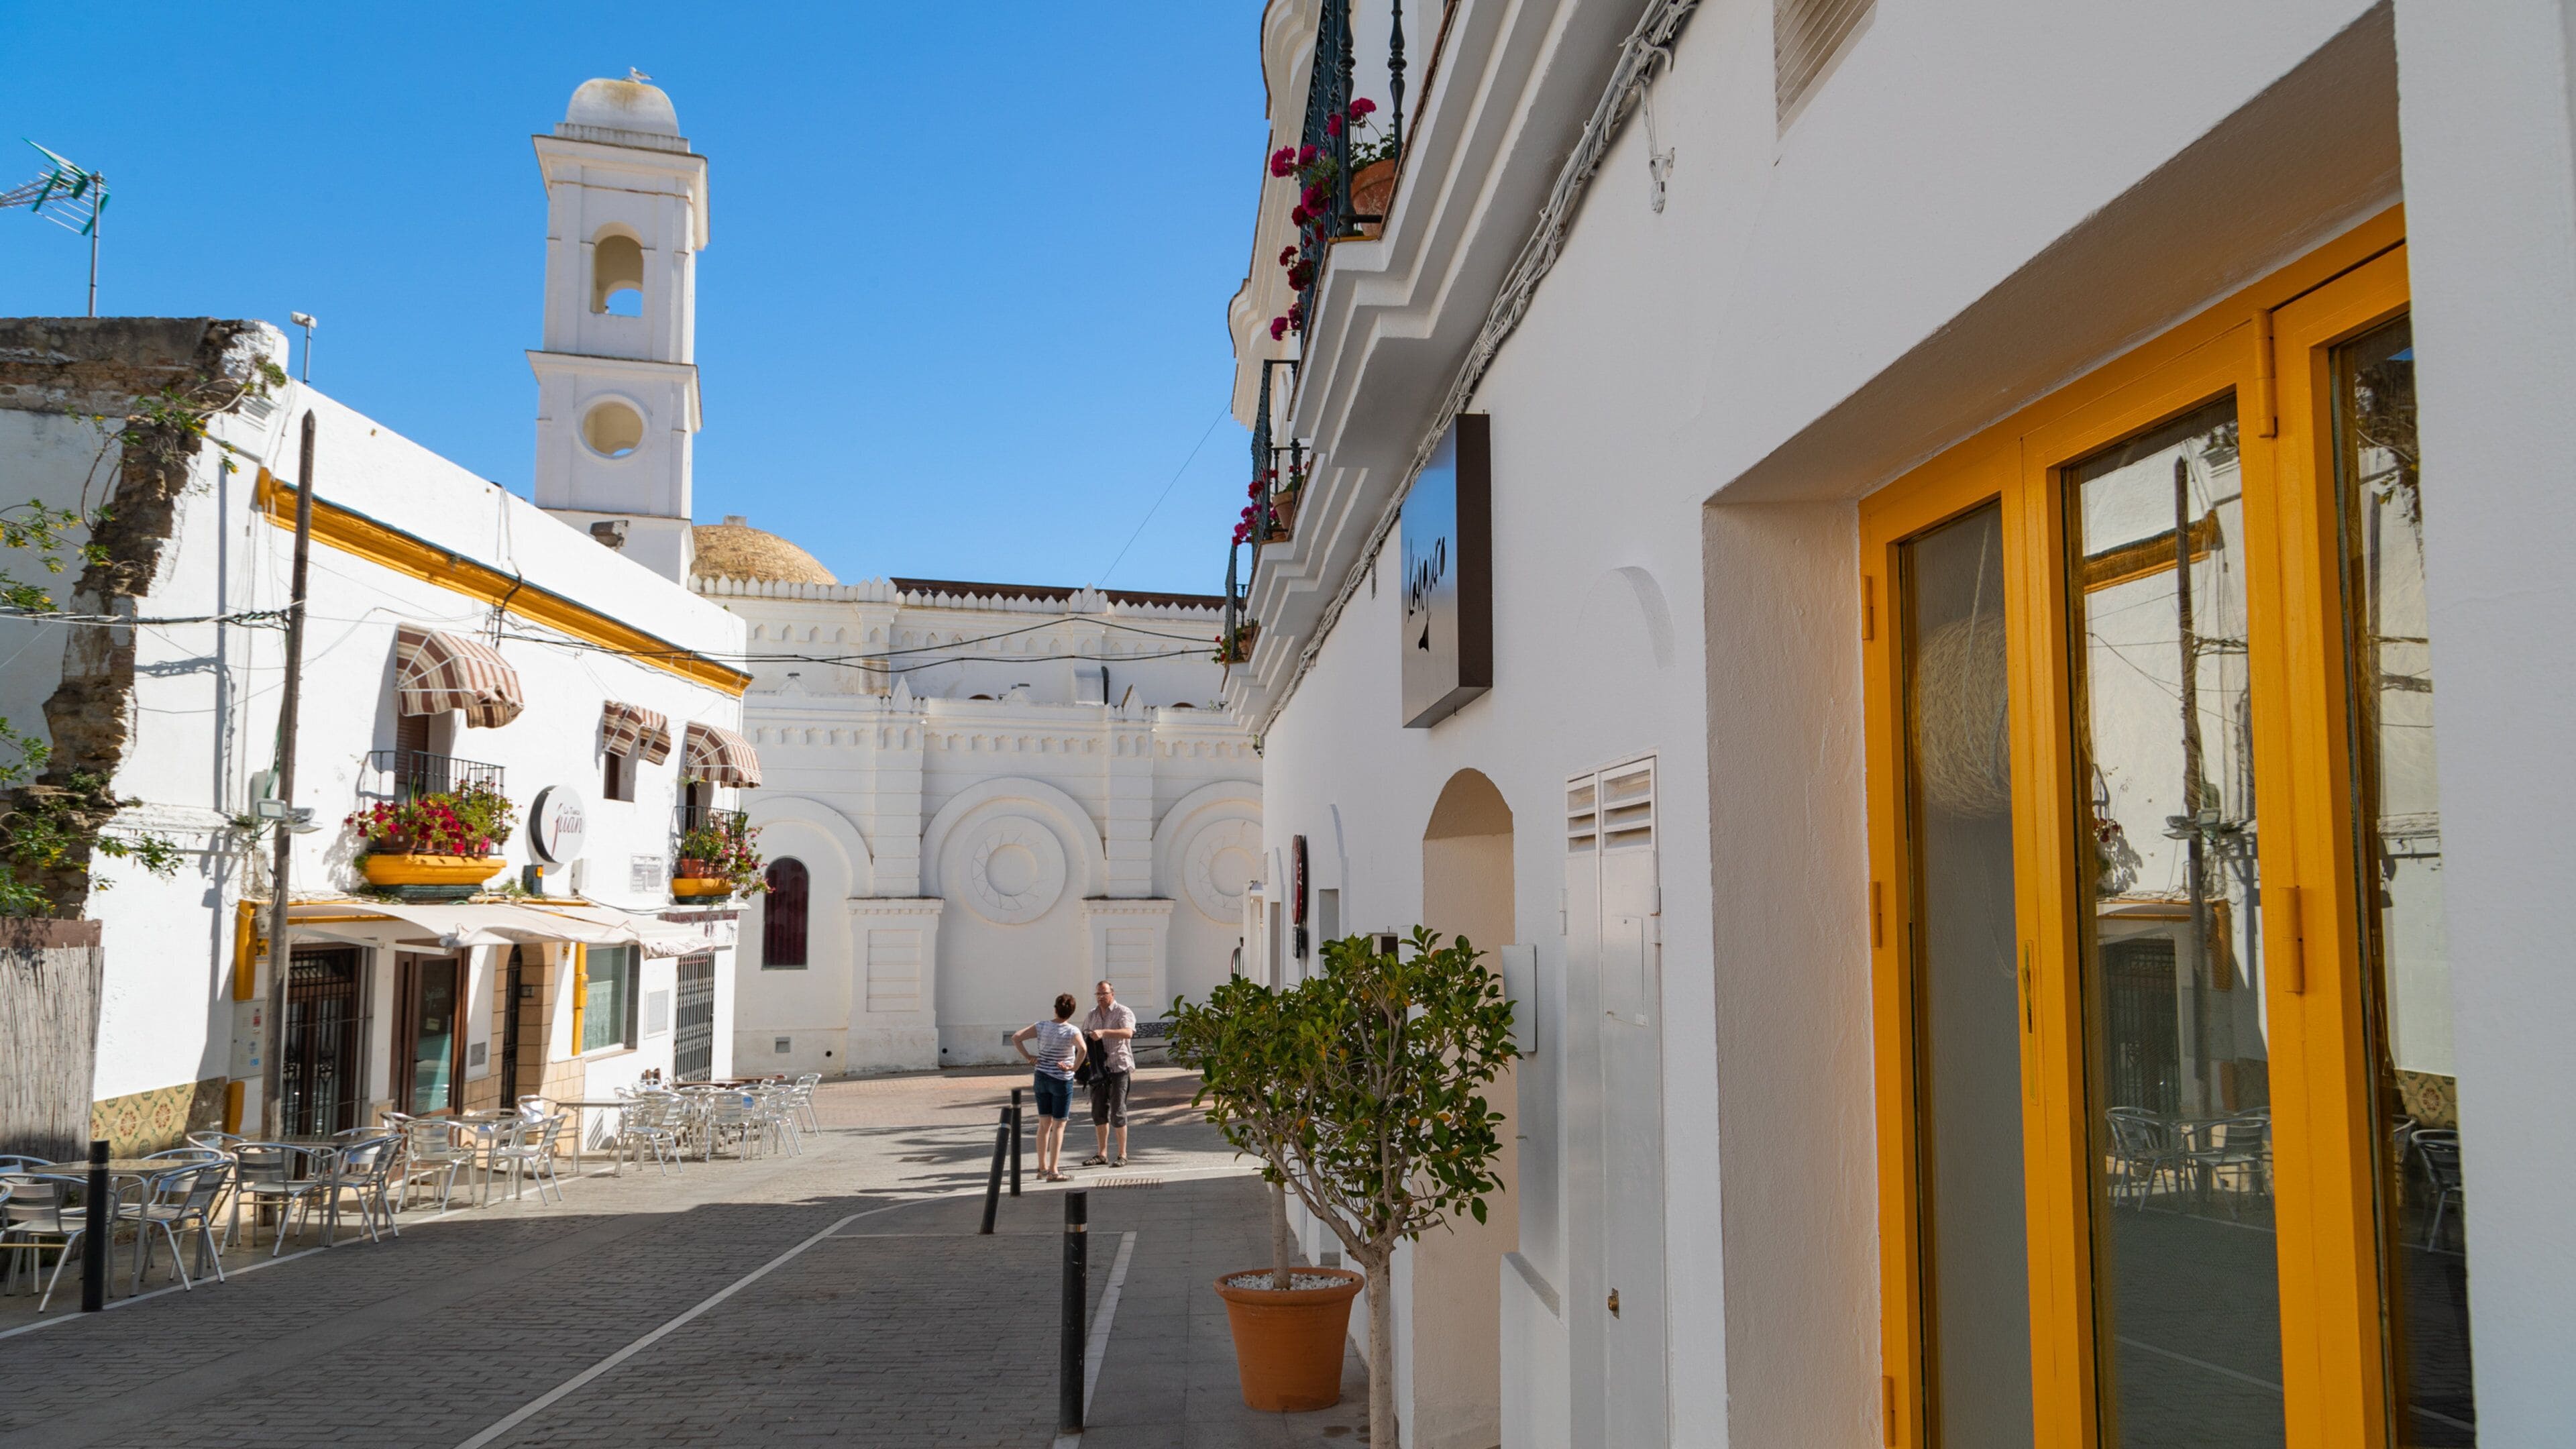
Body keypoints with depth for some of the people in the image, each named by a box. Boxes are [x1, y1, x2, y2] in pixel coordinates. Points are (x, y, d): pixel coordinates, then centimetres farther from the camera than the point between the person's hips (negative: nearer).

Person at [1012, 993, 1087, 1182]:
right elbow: (1082, 1049, -32)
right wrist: (1074, 1067, -19)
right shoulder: (1072, 1031, -14)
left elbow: (1016, 1037, -5)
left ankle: (1042, 1168, 21)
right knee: (1058, 1126, 2)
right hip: (1062, 1081, -5)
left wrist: (1028, 1056, -1)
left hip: (1041, 1078, 5)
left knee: (1044, 1124, 14)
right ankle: (1053, 1172, 1)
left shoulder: (1041, 1027, -2)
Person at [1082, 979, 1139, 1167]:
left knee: (1118, 1112, -5)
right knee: (1099, 1112, 8)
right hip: (1098, 1068, 6)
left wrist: (1104, 1032, -36)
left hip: (1119, 1067, -6)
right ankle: (1102, 1155, 17)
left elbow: (1128, 1033, -24)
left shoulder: (1123, 1013, -6)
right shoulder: (1091, 1016, 15)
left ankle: (1122, 1155, 4)